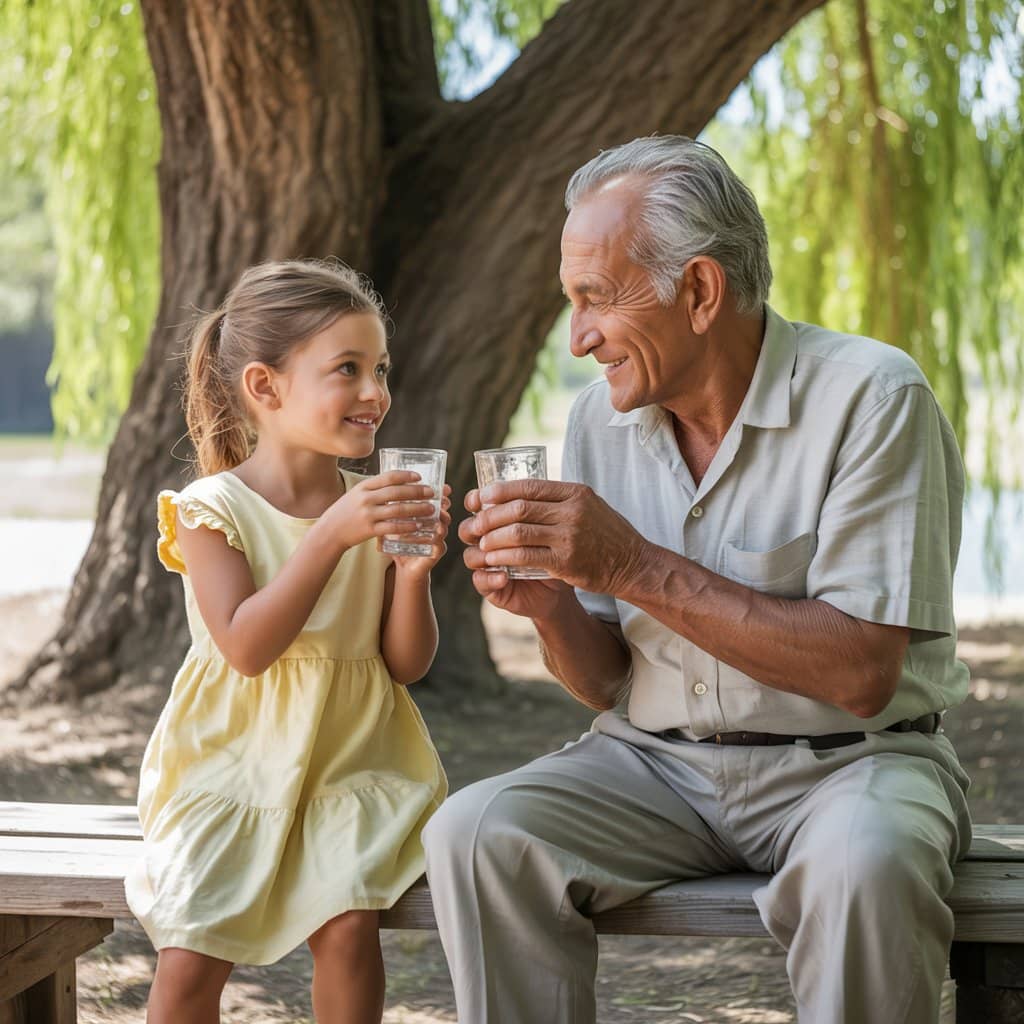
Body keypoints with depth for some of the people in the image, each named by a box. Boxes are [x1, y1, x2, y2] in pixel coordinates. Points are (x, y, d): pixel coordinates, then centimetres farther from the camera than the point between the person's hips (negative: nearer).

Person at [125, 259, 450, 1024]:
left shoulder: (372, 505, 1)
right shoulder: (212, 510, -8)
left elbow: (409, 665, 3)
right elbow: (246, 646, -21)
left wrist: (414, 570, -16)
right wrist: (333, 534, -27)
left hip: (349, 765, 2)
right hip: (233, 764, -2)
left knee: (348, 924, -22)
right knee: (190, 958, -13)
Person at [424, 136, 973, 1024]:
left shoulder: (870, 398, -14)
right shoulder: (601, 419, 3)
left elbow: (862, 674, -22)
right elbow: (605, 683, 9)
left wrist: (636, 566, -24)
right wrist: (548, 606, -14)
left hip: (849, 758, -4)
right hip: (659, 759, 4)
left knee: (864, 862, -37)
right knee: (474, 834, -21)